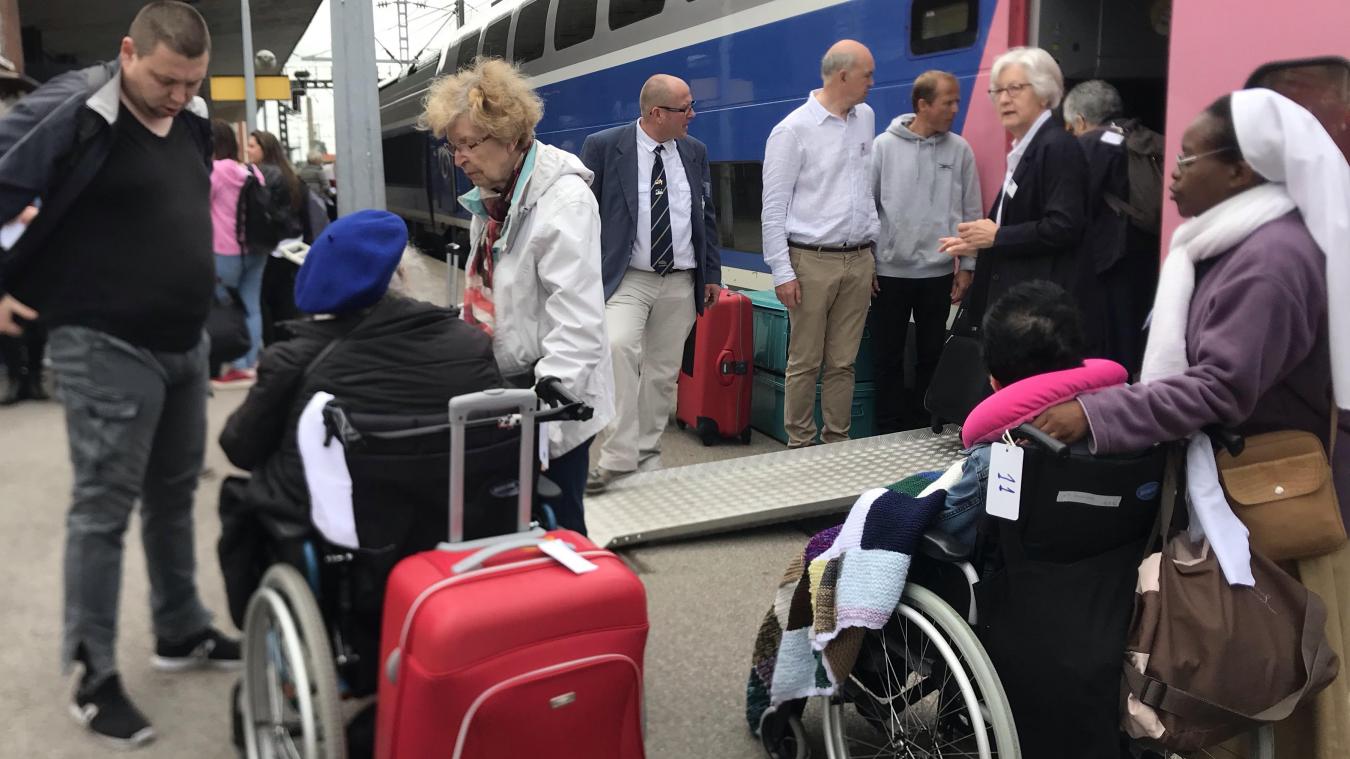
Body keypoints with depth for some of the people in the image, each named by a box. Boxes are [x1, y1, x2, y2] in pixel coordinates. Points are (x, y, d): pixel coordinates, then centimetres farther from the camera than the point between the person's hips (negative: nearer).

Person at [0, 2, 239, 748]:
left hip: (183, 344, 8)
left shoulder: (189, 125, 8)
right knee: (104, 508, 0)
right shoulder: (71, 112, -16)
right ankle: (93, 677, 12)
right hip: (106, 348, -7)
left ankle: (181, 632, 33)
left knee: (174, 496, 17)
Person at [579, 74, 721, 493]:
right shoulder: (603, 146, -4)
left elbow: (707, 216, 15)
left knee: (663, 373, 8)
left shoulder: (695, 152, 9)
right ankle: (618, 456, -22)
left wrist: (712, 274, 11)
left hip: (681, 283, 4)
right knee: (619, 348, -27)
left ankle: (647, 455, 23)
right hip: (626, 279, -4)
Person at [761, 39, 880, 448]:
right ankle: (800, 445, 11)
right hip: (812, 261, -5)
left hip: (859, 261, 5)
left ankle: (837, 442, 17)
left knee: (843, 362, 9)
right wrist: (782, 271, -11)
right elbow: (774, 207, -8)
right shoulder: (793, 130, -8)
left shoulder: (866, 118, 11)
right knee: (805, 363, 1)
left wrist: (873, 250, 17)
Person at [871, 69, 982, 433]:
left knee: (932, 357, 10)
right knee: (887, 358, 6)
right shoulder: (884, 145, -3)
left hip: (938, 273, 1)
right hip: (889, 271, -1)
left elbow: (971, 213, 4)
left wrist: (967, 266, 2)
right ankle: (890, 432, 17)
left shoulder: (959, 150, 1)